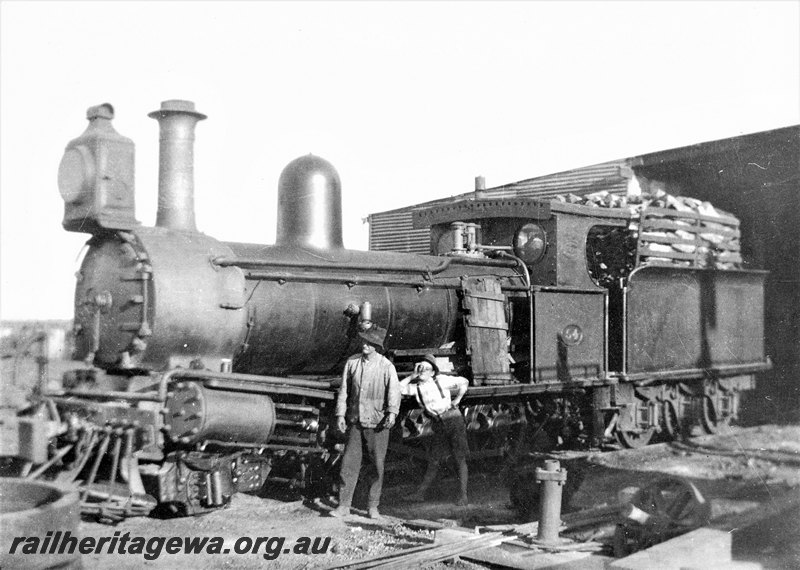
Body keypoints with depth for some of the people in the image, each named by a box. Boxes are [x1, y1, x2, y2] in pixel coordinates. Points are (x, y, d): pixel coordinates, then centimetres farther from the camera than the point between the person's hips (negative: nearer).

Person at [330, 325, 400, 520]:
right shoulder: (352, 362, 4)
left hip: (377, 423, -2)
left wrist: (392, 412, -30)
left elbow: (394, 389, -15)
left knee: (377, 464, 4)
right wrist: (340, 414, 5)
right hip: (355, 421, 3)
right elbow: (344, 389, 10)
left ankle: (373, 507, 17)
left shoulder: (386, 366, -6)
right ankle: (344, 505, 10)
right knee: (349, 462, 2)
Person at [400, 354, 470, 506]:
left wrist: (457, 399, -3)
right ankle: (421, 493, 14)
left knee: (460, 458, -4)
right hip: (438, 426, 4)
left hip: (453, 420, -4)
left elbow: (464, 382, 2)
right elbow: (400, 388, -8)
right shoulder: (416, 387, 5)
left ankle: (463, 496, -1)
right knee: (433, 461, 6)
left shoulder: (440, 380, -5)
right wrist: (413, 376, -4)